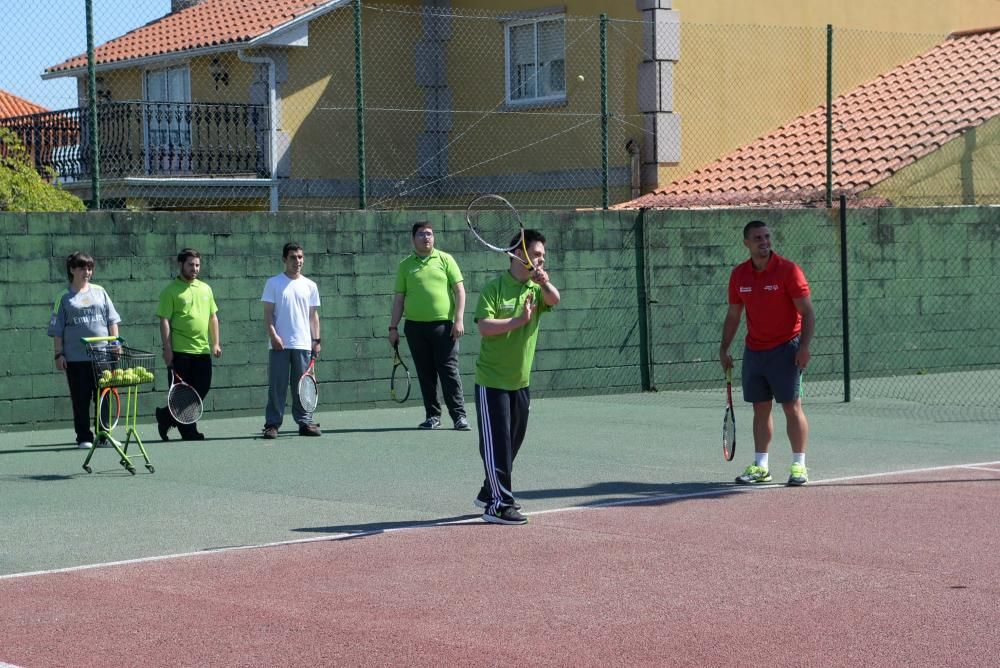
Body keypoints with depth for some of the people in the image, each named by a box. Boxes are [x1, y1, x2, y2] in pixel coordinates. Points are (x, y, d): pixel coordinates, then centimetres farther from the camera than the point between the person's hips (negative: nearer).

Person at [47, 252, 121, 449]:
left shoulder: (99, 292, 10)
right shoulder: (64, 298, 4)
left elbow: (112, 321, 12)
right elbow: (57, 329, 4)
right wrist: (59, 354, -3)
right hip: (76, 358, -2)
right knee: (81, 400, 1)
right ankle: (84, 438, 7)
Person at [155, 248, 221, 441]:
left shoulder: (205, 289, 15)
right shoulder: (171, 291, -4)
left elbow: (213, 317, 19)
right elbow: (164, 321, -8)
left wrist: (215, 343, 11)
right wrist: (167, 349, -14)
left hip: (202, 350, 6)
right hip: (179, 351, -6)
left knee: (202, 389, 6)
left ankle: (166, 416, 22)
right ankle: (188, 431, 8)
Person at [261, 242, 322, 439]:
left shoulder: (310, 286, 12)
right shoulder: (273, 283, 4)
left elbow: (313, 315, 13)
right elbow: (268, 312, 1)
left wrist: (316, 340, 6)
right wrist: (273, 335, -11)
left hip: (303, 344, 3)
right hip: (279, 344, -2)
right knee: (277, 386, -3)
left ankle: (305, 422, 8)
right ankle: (272, 424, 1)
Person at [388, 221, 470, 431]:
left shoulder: (445, 259, 5)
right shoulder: (405, 265, 10)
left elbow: (459, 290, 3)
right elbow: (399, 298, 12)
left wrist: (458, 319, -6)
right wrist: (393, 327, 8)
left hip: (443, 325, -2)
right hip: (415, 326, 2)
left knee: (449, 370, -5)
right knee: (425, 374, 6)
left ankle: (459, 415, -2)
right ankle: (432, 415, 13)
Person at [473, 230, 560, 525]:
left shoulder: (536, 289, 5)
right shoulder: (494, 288, -10)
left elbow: (554, 300, -16)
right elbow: (485, 326, -21)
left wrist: (545, 283, -35)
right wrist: (519, 320, -28)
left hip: (520, 381, 7)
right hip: (492, 381, -7)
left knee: (512, 443, 16)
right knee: (496, 443, -7)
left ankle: (490, 493, 31)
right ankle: (498, 504, -5)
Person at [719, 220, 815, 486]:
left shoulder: (788, 270, -9)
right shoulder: (739, 275, 6)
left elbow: (807, 312, -10)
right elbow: (733, 315, 16)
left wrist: (804, 346, -19)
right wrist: (724, 349, 11)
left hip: (785, 349, -5)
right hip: (754, 351, 5)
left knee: (792, 406, -5)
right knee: (760, 408, 8)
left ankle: (799, 465, 0)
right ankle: (760, 466, 14)